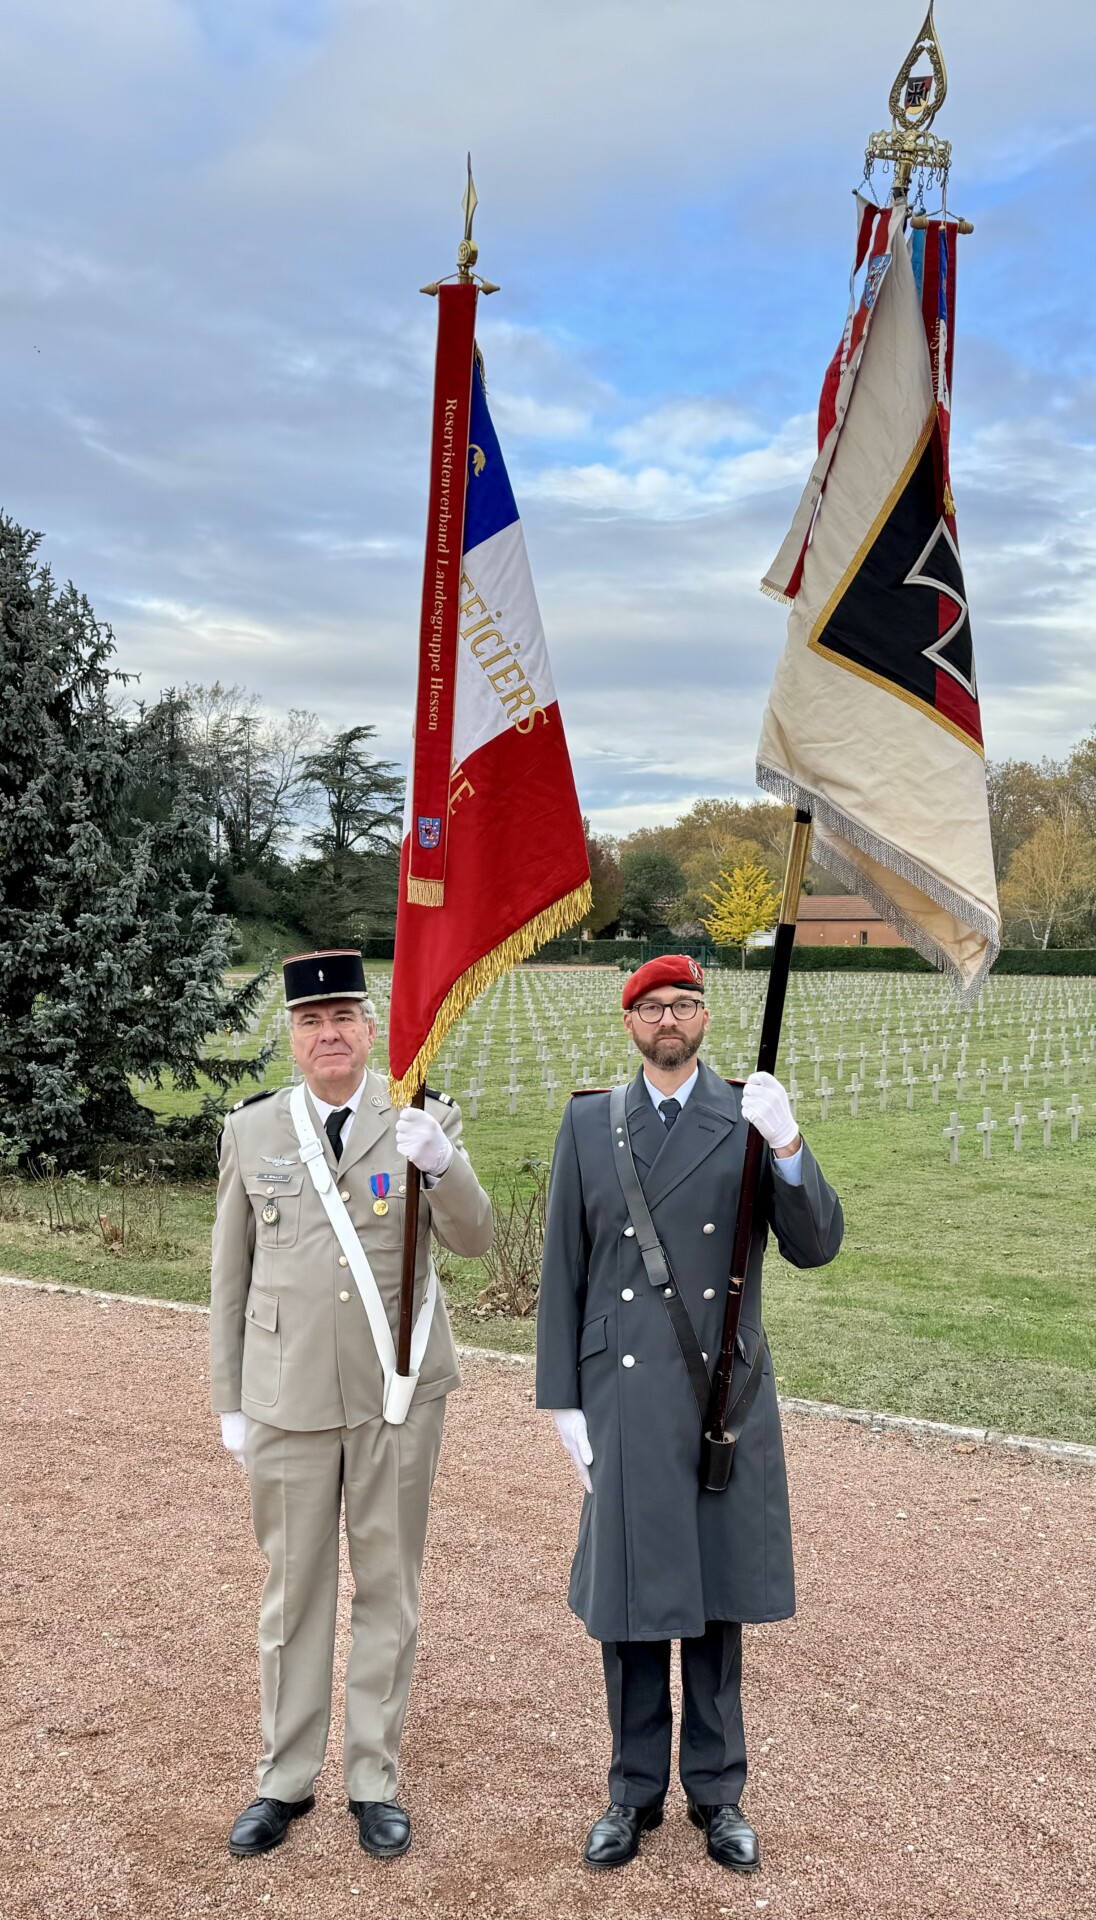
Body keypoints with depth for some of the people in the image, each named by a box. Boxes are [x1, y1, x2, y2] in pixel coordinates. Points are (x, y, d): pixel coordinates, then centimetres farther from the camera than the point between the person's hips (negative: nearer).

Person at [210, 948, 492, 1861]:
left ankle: (375, 1780, 26)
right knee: (293, 1590, 12)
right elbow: (231, 1273, 6)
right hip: (288, 1398, 1)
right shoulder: (252, 1128, 2)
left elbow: (473, 1238, -10)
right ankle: (287, 1778, 29)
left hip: (398, 1392, -1)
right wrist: (229, 1400, 6)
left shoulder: (421, 1118, -2)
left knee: (389, 1589, 11)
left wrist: (439, 1162, -30)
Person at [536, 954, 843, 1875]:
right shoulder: (588, 1123, 1)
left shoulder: (751, 1116, 0)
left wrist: (788, 1143, -23)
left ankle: (718, 1791, 28)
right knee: (629, 1597, 8)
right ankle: (637, 1790, 27)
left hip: (727, 1394, 0)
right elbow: (564, 1273, 3)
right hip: (626, 1398, 0)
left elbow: (815, 1246, -7)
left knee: (718, 1594, 11)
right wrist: (564, 1401, 1)